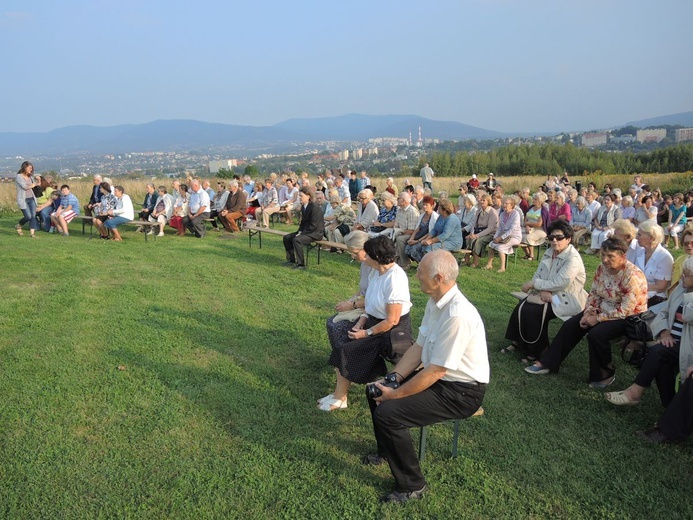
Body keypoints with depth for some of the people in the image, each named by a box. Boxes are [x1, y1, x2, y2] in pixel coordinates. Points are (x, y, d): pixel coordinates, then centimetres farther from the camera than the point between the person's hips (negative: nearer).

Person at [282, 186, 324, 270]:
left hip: (316, 232, -10)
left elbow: (313, 226, -23)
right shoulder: (303, 207, 8)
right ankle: (292, 259, 13)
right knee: (286, 237, 3)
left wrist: (302, 233, -20)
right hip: (306, 230, 10)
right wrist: (300, 231, -2)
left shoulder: (314, 208, -21)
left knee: (297, 240, -30)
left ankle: (301, 264, -20)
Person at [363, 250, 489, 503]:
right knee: (377, 389, 11)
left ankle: (411, 486, 1)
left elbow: (436, 371, -27)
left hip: (461, 392, -9)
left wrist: (395, 394, -18)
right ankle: (386, 452, 35)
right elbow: (419, 347, 6)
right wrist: (394, 377, -5)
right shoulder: (435, 302, -2)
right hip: (438, 376, 9)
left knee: (387, 412, -20)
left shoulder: (458, 315, -31)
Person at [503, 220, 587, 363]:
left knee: (532, 312, -23)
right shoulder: (549, 252, 6)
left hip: (565, 300, -7)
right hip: (548, 295, 7)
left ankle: (536, 351, -5)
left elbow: (560, 283, -27)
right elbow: (537, 276, 2)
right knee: (521, 307, -13)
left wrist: (533, 283, -21)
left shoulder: (573, 258, -18)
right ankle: (518, 342, 3)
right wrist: (542, 290, -19)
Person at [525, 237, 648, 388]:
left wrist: (598, 319, -22)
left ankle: (606, 374, -6)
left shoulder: (632, 276, -26)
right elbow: (593, 293, 5)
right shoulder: (602, 268, -4)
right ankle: (547, 363, 2)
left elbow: (625, 310, -26)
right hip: (604, 309, 8)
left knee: (596, 334, -30)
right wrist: (588, 313, -11)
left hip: (628, 317, -8)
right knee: (570, 325, -5)